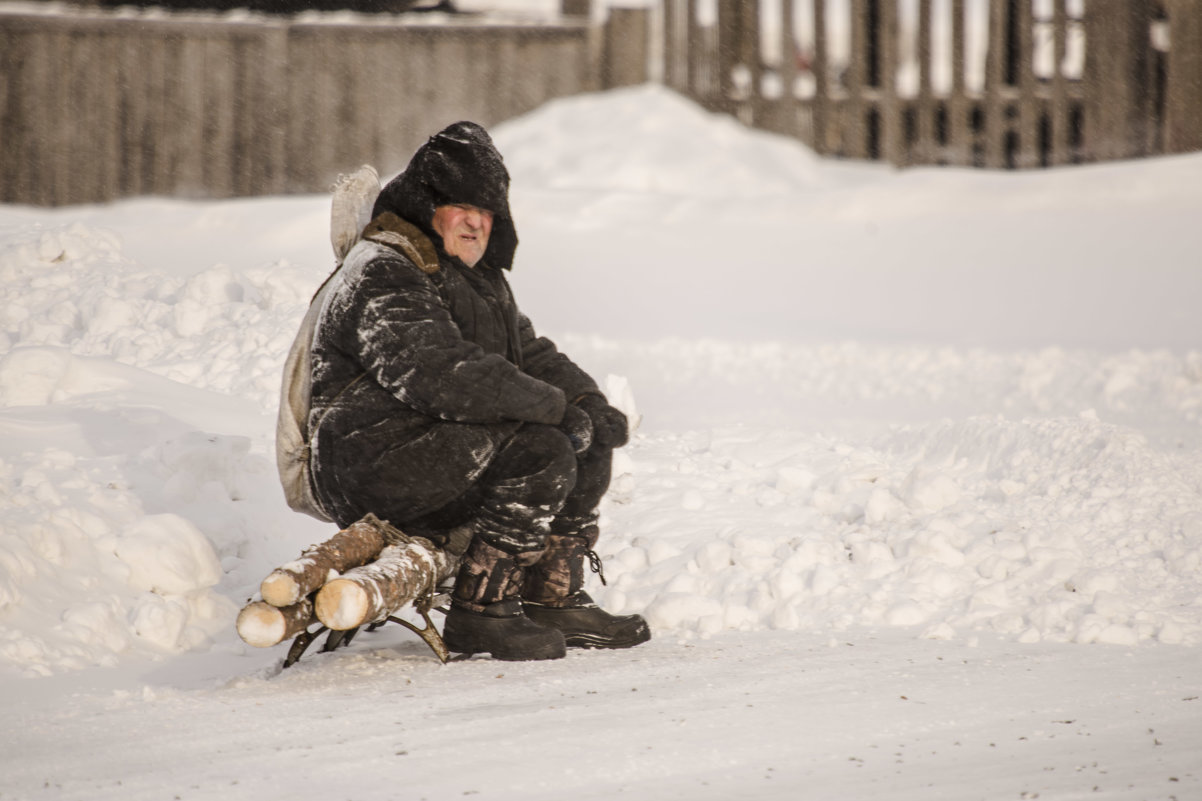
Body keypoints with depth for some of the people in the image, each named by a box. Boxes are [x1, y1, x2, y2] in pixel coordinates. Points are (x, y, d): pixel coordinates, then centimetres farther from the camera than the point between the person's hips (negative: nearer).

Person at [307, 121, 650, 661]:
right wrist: (554, 405, -25)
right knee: (541, 453, -25)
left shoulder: (477, 275, 19)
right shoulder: (382, 276, -16)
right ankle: (478, 615, -19)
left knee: (589, 444, 4)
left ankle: (553, 600, 8)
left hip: (443, 444, 10)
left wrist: (587, 401, 1)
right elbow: (438, 376, -29)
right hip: (373, 464, -10)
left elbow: (527, 352, 22)